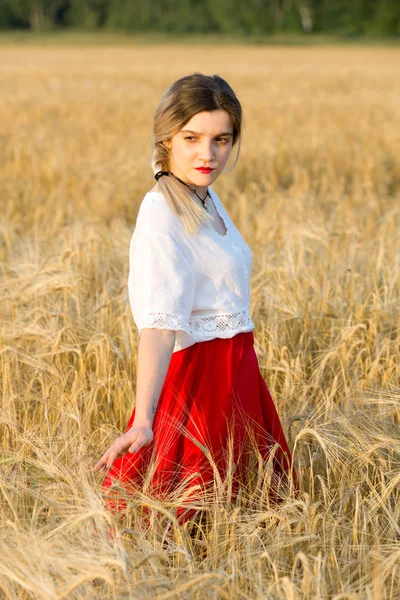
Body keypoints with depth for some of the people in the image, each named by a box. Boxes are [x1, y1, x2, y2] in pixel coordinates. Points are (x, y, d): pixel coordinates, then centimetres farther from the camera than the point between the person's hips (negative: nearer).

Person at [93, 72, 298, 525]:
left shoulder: (207, 200, 6)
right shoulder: (161, 215, -21)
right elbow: (159, 323, -34)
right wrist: (143, 421, -44)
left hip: (236, 377, 9)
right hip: (198, 380, -9)